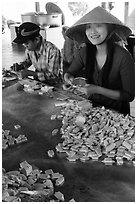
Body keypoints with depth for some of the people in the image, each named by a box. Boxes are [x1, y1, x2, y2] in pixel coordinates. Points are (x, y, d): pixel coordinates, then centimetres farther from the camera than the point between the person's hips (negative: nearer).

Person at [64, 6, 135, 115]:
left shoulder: (123, 57, -21)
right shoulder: (85, 52, -5)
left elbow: (129, 96, -17)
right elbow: (69, 72, 9)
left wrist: (97, 90, -24)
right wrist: (68, 77, -15)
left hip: (116, 111, -5)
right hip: (92, 105, 5)